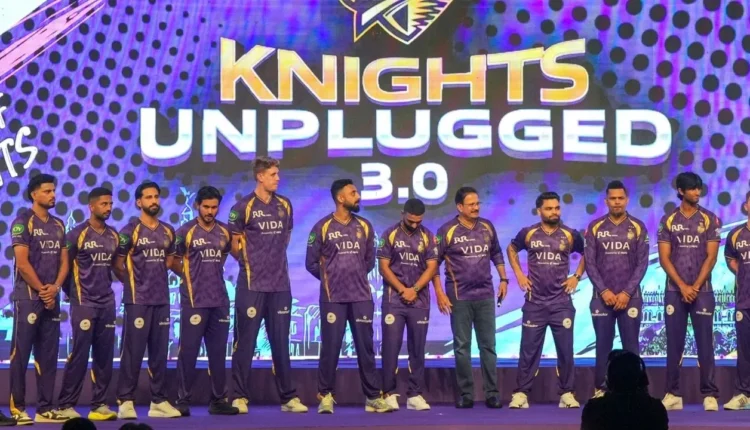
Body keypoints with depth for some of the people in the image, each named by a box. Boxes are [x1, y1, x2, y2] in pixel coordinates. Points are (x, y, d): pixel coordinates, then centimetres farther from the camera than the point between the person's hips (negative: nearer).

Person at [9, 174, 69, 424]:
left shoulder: (58, 225, 14)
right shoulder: (23, 223, -6)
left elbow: (64, 261, 12)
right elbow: (22, 263, -13)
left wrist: (55, 287, -5)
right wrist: (42, 291, -10)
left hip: (51, 298, 7)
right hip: (28, 297, -7)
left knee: (48, 355, 7)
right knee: (21, 354, -4)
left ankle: (45, 408, 11)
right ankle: (17, 408, -1)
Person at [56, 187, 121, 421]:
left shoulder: (114, 236, 10)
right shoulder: (77, 234, -7)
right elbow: (65, 266, -2)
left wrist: (106, 286, 14)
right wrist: (72, 294, 2)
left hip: (107, 303, 6)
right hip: (84, 304, -6)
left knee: (104, 356, 6)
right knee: (79, 354, -6)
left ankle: (99, 404, 14)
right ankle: (66, 405, 1)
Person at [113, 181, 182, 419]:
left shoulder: (168, 232, 11)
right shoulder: (130, 231, -6)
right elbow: (118, 264, -4)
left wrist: (157, 279, 11)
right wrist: (137, 282, 2)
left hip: (162, 299, 6)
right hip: (137, 300, -5)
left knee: (159, 352, 8)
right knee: (133, 352, -5)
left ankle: (159, 401, 14)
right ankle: (125, 401, -1)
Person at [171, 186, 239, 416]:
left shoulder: (225, 231, 8)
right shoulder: (185, 232, -4)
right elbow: (173, 261, 0)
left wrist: (214, 273, 12)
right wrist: (190, 276, 0)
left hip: (220, 301, 4)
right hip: (194, 301, -4)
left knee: (218, 352, 9)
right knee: (188, 351, -3)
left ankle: (218, 400, 15)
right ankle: (183, 401, 2)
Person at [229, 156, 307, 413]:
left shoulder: (285, 205, 9)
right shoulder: (244, 207, -6)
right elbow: (234, 243, 0)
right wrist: (250, 262, 6)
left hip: (280, 284, 5)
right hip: (252, 285, -4)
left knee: (281, 342, 9)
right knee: (245, 342, 0)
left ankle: (289, 397, 13)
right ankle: (240, 397, 6)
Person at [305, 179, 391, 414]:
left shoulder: (364, 226, 8)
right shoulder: (322, 227, -3)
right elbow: (311, 263, 2)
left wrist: (356, 277, 12)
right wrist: (331, 278, 8)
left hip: (361, 297, 3)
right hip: (333, 298, -3)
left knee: (366, 347, 4)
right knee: (330, 347, -1)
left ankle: (373, 396, 8)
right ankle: (325, 396, 7)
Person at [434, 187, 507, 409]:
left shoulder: (487, 227, 5)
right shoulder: (447, 230, -7)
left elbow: (496, 254, 18)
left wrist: (503, 279, 10)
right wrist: (439, 292, -8)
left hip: (485, 295, 3)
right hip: (459, 297, -3)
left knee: (488, 345, 4)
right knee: (462, 347, 3)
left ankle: (492, 393, 9)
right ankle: (465, 394, 9)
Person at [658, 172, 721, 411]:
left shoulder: (710, 220, 3)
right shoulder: (668, 221, 5)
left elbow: (711, 257, -2)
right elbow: (664, 258, 0)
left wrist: (695, 287, -10)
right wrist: (682, 286, -10)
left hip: (702, 291, -1)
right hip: (674, 291, 1)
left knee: (705, 344, -3)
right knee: (674, 344, 3)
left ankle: (709, 395, -1)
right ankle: (673, 394, 7)